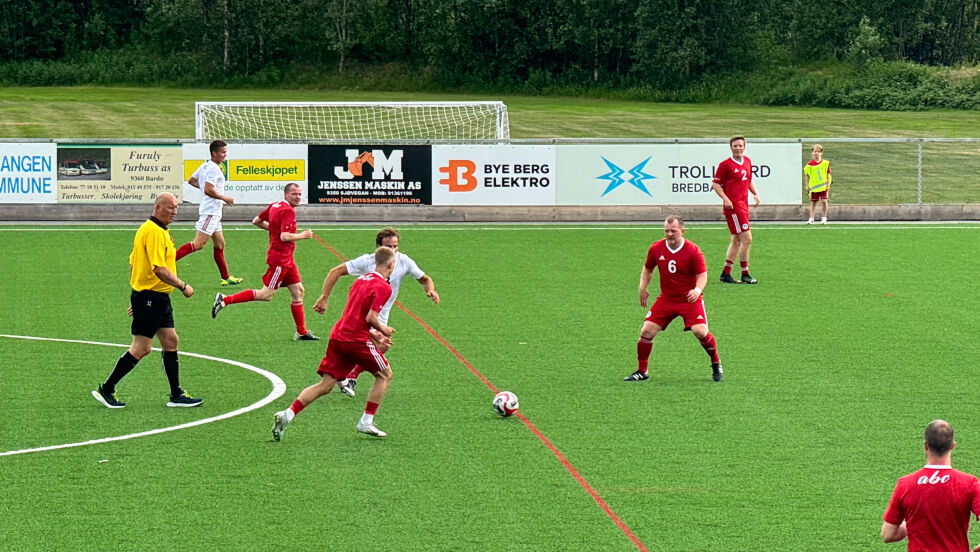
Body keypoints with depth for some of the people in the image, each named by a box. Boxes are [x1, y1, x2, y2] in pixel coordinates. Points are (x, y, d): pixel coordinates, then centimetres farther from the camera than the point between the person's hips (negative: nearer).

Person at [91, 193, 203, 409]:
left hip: (158, 299, 11)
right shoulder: (155, 232, -19)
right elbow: (159, 269, -25)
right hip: (150, 298, -11)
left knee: (170, 342, 10)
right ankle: (106, 390, 3)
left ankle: (176, 395, 13)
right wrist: (183, 286, -16)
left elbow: (133, 264, 19)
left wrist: (136, 297, 23)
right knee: (141, 348, -5)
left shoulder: (151, 229, 14)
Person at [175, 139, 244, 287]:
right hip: (210, 211, -11)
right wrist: (224, 198, -14)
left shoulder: (205, 165, 14)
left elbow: (191, 181, 24)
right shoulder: (214, 169, -16)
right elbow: (208, 190, -25)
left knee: (219, 244, 13)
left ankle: (226, 277, 17)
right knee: (198, 244, -14)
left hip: (214, 212, 11)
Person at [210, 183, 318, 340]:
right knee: (266, 294, -8)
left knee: (298, 292, 10)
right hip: (279, 259, -10)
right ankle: (225, 300, -6)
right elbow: (285, 237, -26)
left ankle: (302, 332, 13)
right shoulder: (288, 211, -17)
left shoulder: (274, 206, 11)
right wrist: (303, 235, -11)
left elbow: (256, 221, 19)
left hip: (286, 259, 10)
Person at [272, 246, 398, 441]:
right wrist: (382, 330, 3)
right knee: (385, 374, 13)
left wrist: (374, 335, 26)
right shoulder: (383, 287, -9)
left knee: (325, 385, 5)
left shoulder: (362, 279, 18)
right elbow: (371, 317, -17)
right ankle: (366, 421, 10)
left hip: (337, 336, 7)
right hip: (356, 339, -7)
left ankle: (288, 414, -9)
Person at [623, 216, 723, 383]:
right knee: (647, 331, -6)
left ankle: (716, 364, 6)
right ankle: (641, 372, 10)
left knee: (700, 331, -20)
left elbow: (702, 275, -10)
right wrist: (643, 289, 9)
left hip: (690, 300, -4)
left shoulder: (693, 251, -13)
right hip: (666, 299, 4)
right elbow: (647, 269, 16)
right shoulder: (656, 249, -2)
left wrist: (698, 289, -29)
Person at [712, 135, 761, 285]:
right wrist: (725, 198, -19)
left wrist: (755, 193, 9)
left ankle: (726, 274, 18)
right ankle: (745, 274, -5)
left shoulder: (747, 161, 13)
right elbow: (715, 184, -7)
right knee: (747, 239, -12)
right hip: (733, 206, -8)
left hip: (743, 205, 8)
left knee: (737, 240, 12)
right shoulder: (725, 164, -8)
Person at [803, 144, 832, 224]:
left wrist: (828, 184, -3)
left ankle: (824, 218, 6)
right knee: (813, 203, 5)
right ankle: (811, 219, 11)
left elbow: (828, 174, 4)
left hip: (823, 187, -1)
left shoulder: (825, 163, 0)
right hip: (813, 187, 1)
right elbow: (807, 175, 8)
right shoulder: (810, 164, 1)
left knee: (824, 201, -7)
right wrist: (807, 185, 3)